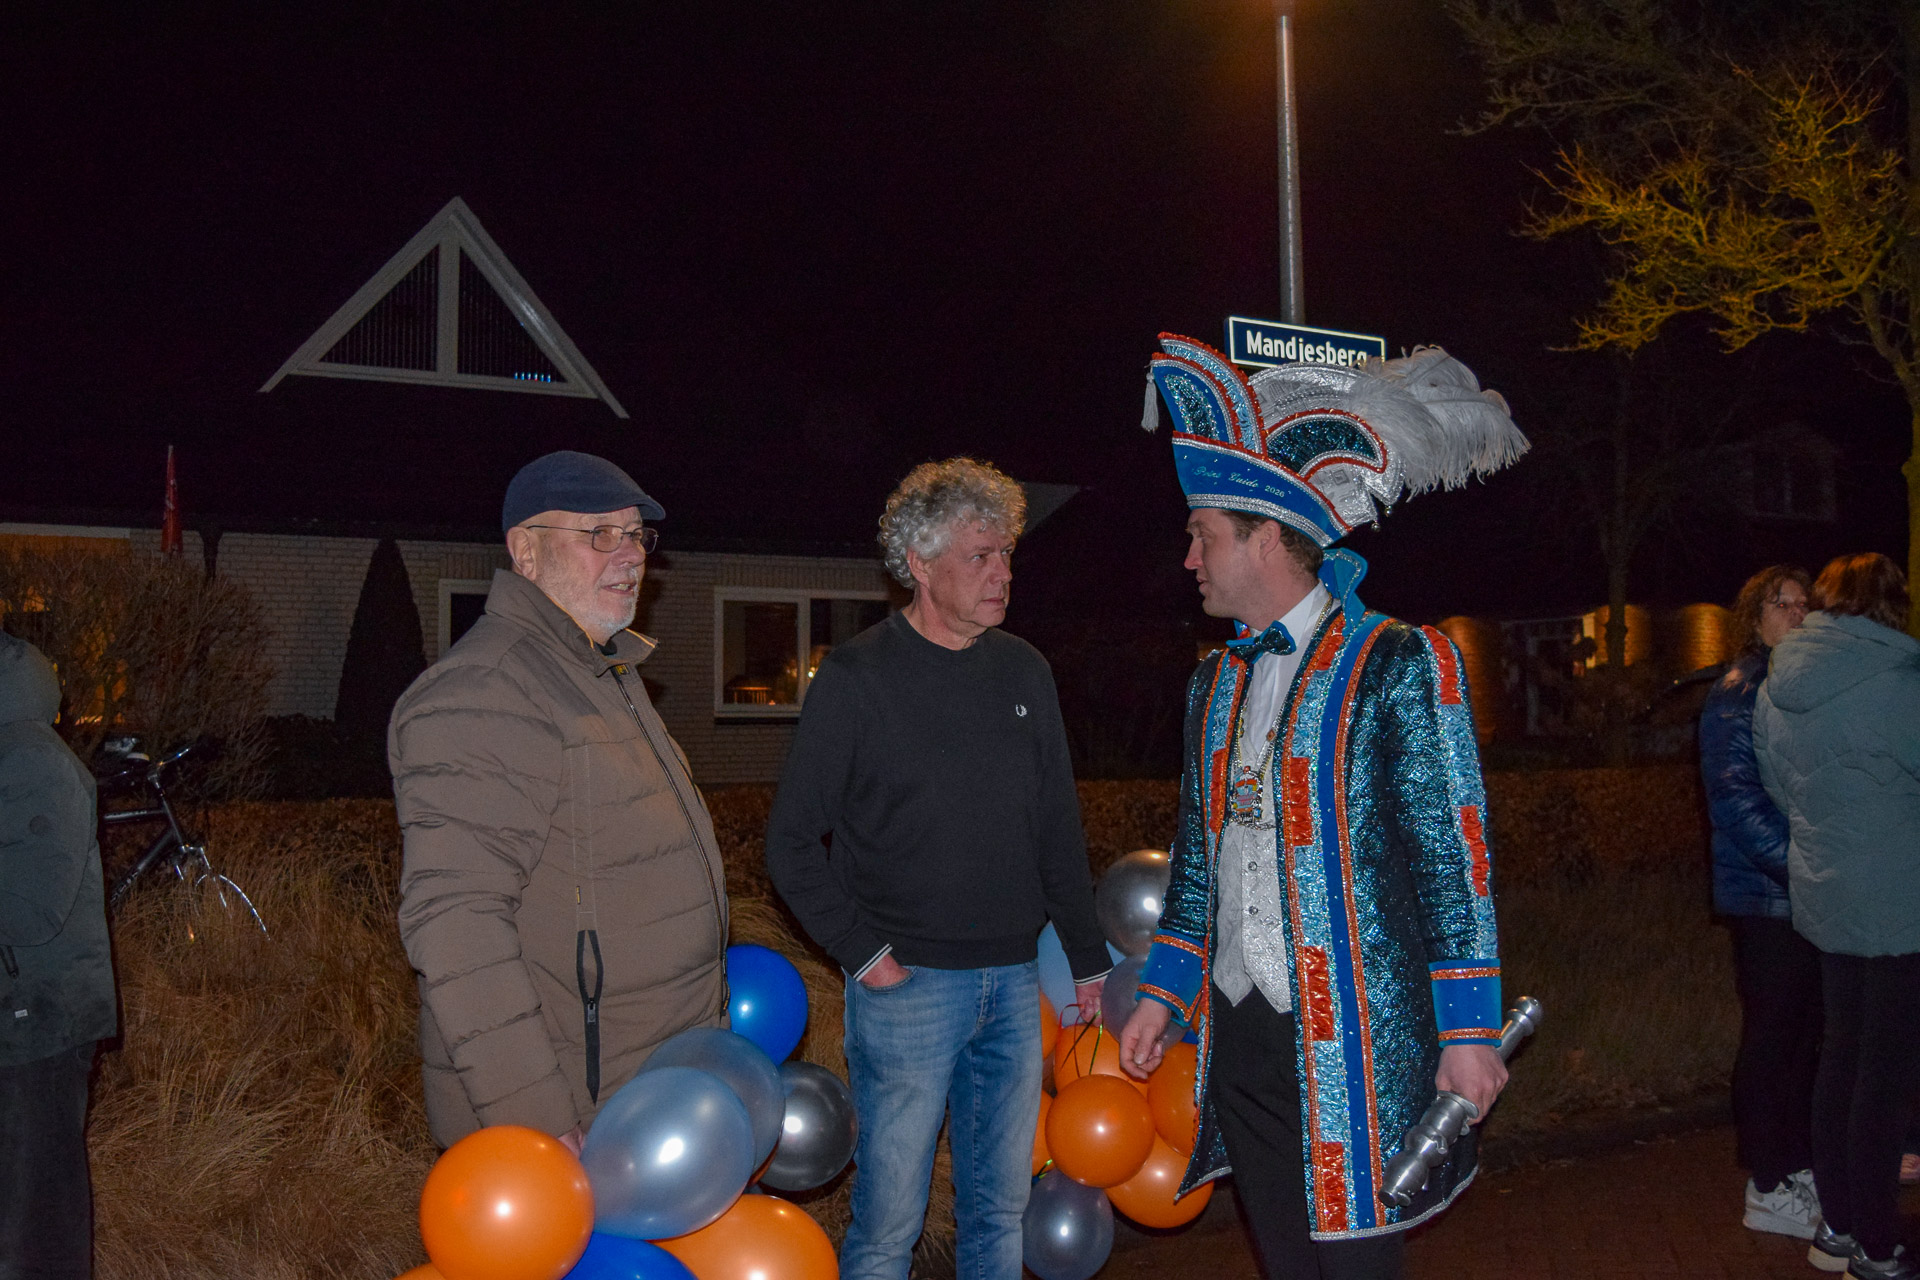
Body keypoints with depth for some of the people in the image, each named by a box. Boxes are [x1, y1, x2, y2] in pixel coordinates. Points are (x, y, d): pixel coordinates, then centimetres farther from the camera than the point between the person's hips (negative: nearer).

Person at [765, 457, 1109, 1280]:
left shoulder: (1023, 671, 8)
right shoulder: (858, 677, -6)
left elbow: (1059, 831, 14)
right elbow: (793, 841, -5)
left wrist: (1089, 958, 13)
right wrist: (861, 950, -11)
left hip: (1014, 981, 5)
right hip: (909, 986, -5)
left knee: (1000, 1207, 15)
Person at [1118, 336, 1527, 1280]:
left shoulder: (1398, 664, -8)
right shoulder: (1216, 682, 13)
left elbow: (1453, 857, -10)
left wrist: (1468, 1032, -13)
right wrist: (1161, 993, 17)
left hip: (1350, 1040, -6)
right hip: (1237, 1031, 6)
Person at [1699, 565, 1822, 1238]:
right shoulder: (1738, 692, -9)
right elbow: (1734, 796, -17)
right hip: (1765, 897, -7)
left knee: (1805, 1034, 14)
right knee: (1772, 1037, 1)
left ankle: (1799, 1166, 26)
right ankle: (1769, 1189, 11)